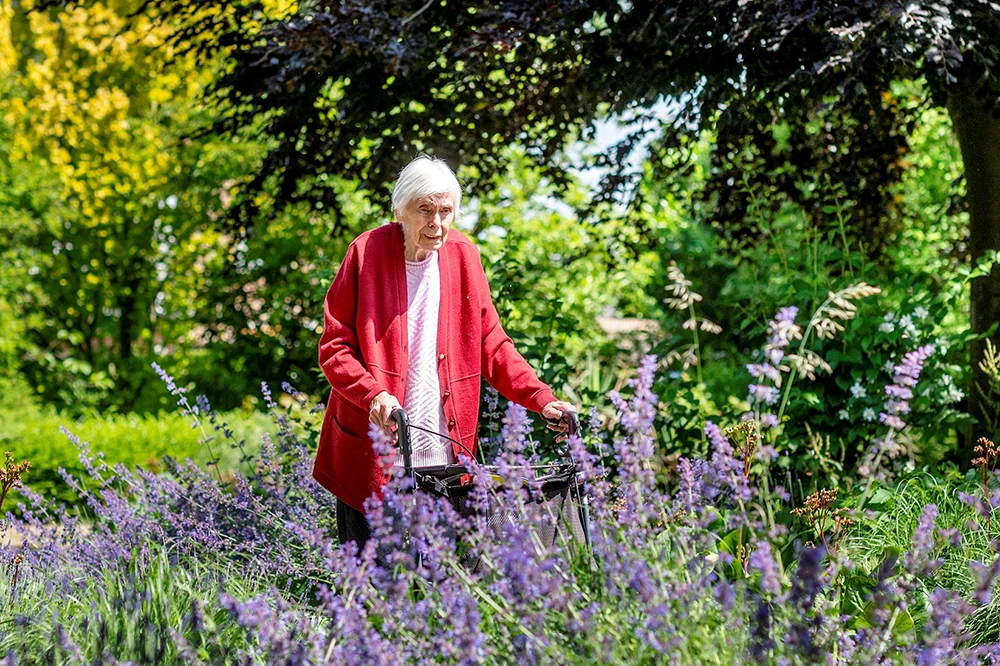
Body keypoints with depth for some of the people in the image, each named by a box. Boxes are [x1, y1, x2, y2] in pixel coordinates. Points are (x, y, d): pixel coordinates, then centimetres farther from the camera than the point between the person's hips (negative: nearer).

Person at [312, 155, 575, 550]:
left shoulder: (462, 255, 7)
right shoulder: (368, 253, -4)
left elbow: (491, 344, 11)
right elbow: (334, 347, -5)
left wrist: (540, 399, -3)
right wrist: (373, 394, -23)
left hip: (445, 457, 3)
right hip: (372, 457, -3)